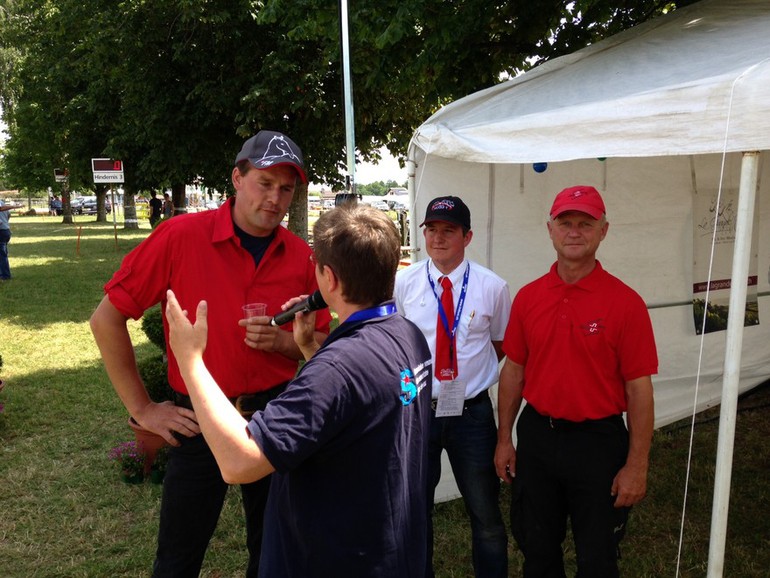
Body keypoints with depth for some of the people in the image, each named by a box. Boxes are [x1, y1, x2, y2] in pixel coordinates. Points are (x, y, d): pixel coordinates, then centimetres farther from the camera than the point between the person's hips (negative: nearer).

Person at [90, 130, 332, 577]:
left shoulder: (302, 256, -4)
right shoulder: (181, 236, -13)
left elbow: (321, 344, 6)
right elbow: (107, 319, -7)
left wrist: (282, 342, -16)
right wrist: (142, 409, -6)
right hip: (201, 418, -2)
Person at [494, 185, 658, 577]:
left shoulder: (625, 302, -12)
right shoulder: (528, 297, 0)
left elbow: (639, 388, -11)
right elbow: (513, 370, 6)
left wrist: (636, 465, -11)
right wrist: (504, 439, 7)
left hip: (598, 443, -3)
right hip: (536, 437, 4)